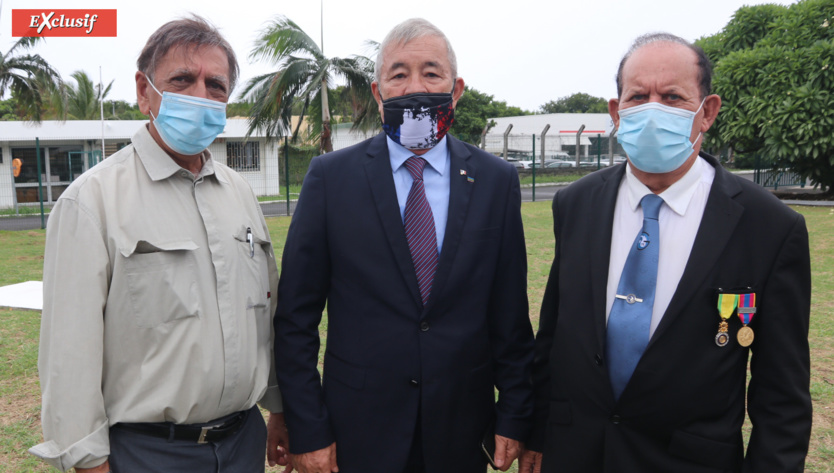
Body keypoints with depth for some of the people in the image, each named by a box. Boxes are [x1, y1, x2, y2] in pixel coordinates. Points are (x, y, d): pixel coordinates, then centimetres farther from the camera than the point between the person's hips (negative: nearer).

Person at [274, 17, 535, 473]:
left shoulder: (496, 180, -2)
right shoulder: (331, 176, -7)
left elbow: (510, 313, 1)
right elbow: (296, 316, -6)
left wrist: (513, 417, 1)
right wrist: (307, 430, -7)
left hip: (461, 432, 2)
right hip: (361, 432, -1)